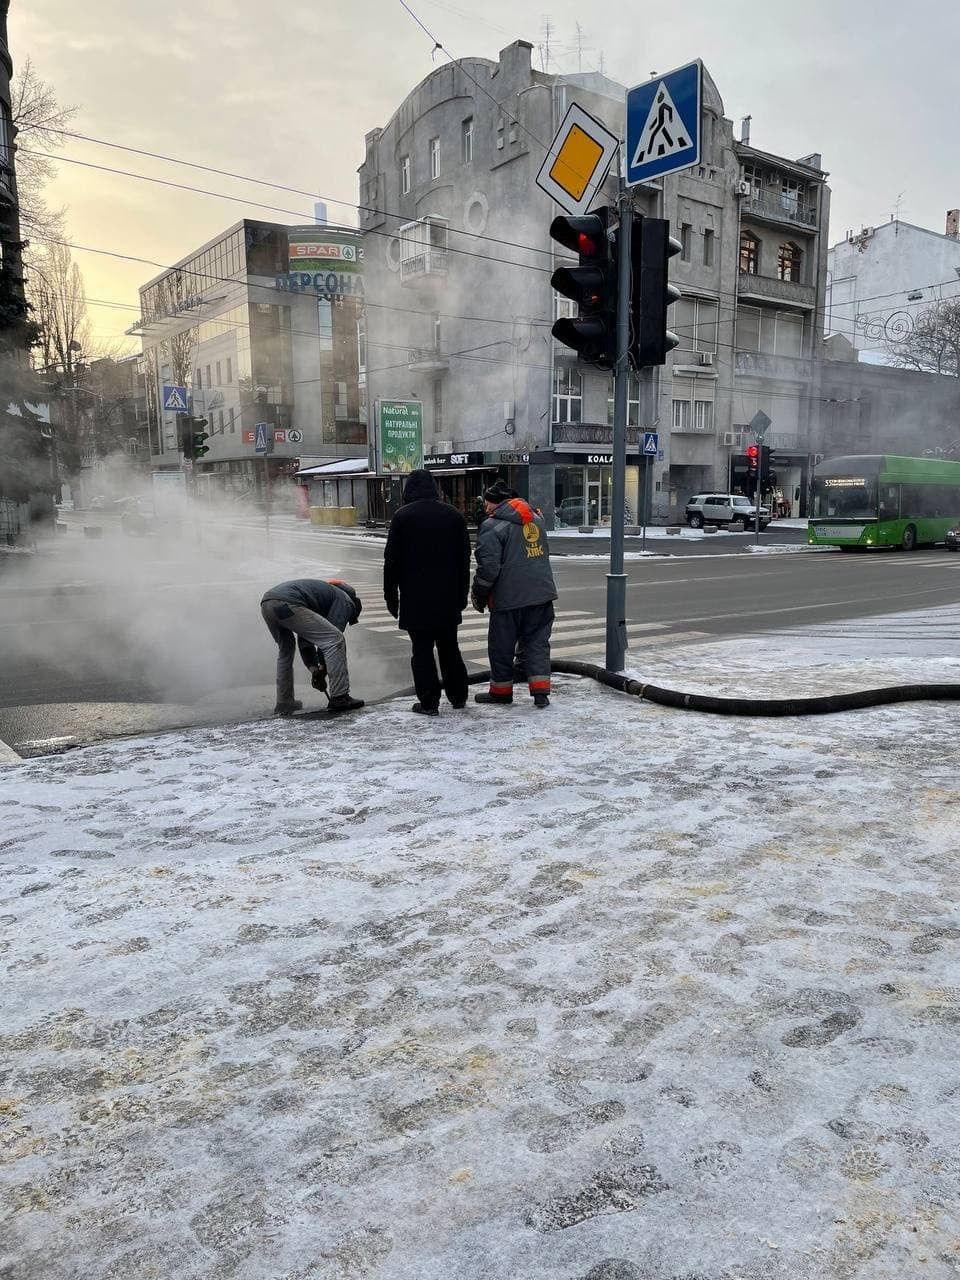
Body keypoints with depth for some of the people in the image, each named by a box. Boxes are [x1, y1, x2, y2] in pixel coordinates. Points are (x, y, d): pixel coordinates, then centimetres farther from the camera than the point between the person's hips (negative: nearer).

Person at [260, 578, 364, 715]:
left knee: (286, 650, 30)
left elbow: (305, 638, 34)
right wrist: (322, 671, 12)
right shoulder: (345, 601, 16)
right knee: (335, 640, -2)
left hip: (266, 603, 9)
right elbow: (332, 637, 5)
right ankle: (340, 698, -1)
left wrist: (314, 668, 26)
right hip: (286, 604, -9)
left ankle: (284, 703, 32)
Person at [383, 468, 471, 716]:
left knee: (422, 649, 2)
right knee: (449, 646, 16)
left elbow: (392, 559, -6)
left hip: (415, 597, -4)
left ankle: (429, 702, 3)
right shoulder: (453, 514, 6)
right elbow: (465, 557, 10)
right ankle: (458, 696, 23)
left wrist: (391, 595, 1)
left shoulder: (403, 516, -6)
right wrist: (462, 593, 16)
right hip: (448, 596, 4)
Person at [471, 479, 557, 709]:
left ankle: (501, 691, 21)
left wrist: (478, 595, -3)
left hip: (509, 598, -6)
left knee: (501, 646, 9)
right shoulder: (536, 519, 12)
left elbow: (488, 567, -15)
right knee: (538, 642, 11)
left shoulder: (492, 526, -12)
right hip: (542, 593, 6)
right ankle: (541, 692, 6)